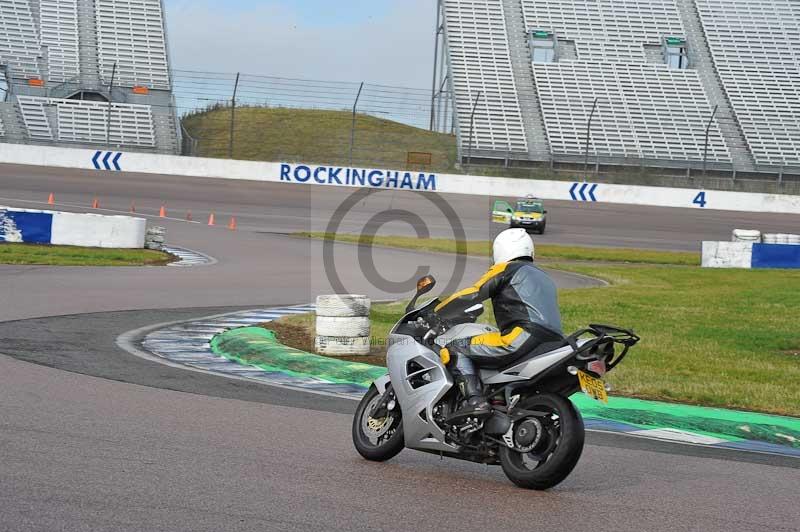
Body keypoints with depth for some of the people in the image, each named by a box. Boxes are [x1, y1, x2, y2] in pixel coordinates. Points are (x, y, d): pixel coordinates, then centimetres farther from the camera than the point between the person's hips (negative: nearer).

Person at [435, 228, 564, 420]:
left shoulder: (506, 269, 9)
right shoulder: (545, 279, 33)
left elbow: (470, 296, 1)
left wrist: (434, 313, 12)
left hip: (525, 336, -9)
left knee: (456, 349, -6)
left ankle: (476, 401, -26)